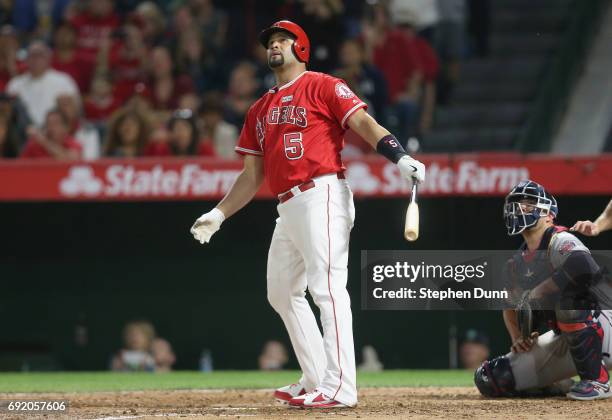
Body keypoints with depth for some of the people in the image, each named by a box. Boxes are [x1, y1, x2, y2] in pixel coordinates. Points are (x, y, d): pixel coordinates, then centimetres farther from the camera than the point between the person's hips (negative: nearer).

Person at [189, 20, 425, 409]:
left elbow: (364, 123, -11)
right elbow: (253, 175, 25)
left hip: (323, 195, -9)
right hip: (288, 207, 9)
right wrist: (219, 214, 19)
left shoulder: (322, 87, 1)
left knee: (327, 287, -16)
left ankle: (339, 388, -22)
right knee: (283, 293, 13)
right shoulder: (260, 110, 22)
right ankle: (316, 381, 21)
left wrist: (400, 157, -26)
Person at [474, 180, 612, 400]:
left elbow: (582, 267, -39)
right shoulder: (517, 261, 10)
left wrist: (533, 295, -25)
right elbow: (510, 304, 24)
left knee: (569, 297, -41)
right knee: (489, 379, -3)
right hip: (563, 339, 7)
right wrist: (517, 338, 2)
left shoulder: (561, 241, -16)